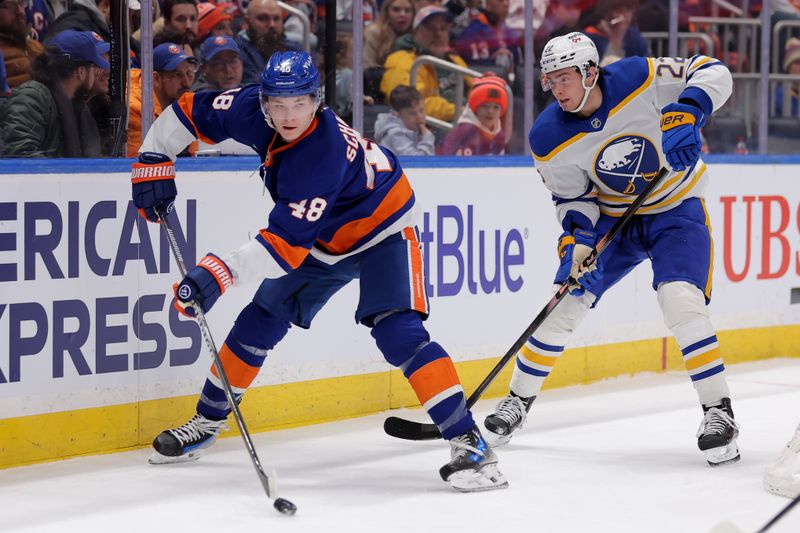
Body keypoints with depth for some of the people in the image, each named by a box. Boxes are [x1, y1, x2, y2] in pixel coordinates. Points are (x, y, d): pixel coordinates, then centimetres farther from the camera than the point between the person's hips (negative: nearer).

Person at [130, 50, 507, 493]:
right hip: (324, 238, 8)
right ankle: (207, 421, 25)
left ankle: (468, 441, -26)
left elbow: (286, 242, -42)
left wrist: (222, 273, -49)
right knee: (261, 320, 9)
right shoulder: (254, 108, -20)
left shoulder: (322, 156, -39)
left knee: (397, 332, -25)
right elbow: (190, 111, -4)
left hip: (382, 229, -8)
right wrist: (153, 161, -9)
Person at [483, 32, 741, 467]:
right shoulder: (550, 138, -16)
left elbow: (713, 73, -20)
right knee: (566, 301, -2)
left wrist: (687, 112, -38)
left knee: (681, 301, -23)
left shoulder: (641, 79, -25)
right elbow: (573, 197, -6)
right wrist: (576, 239, -24)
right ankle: (518, 401, 16)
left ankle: (719, 412, -14)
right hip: (612, 216, 3)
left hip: (677, 208, -3)